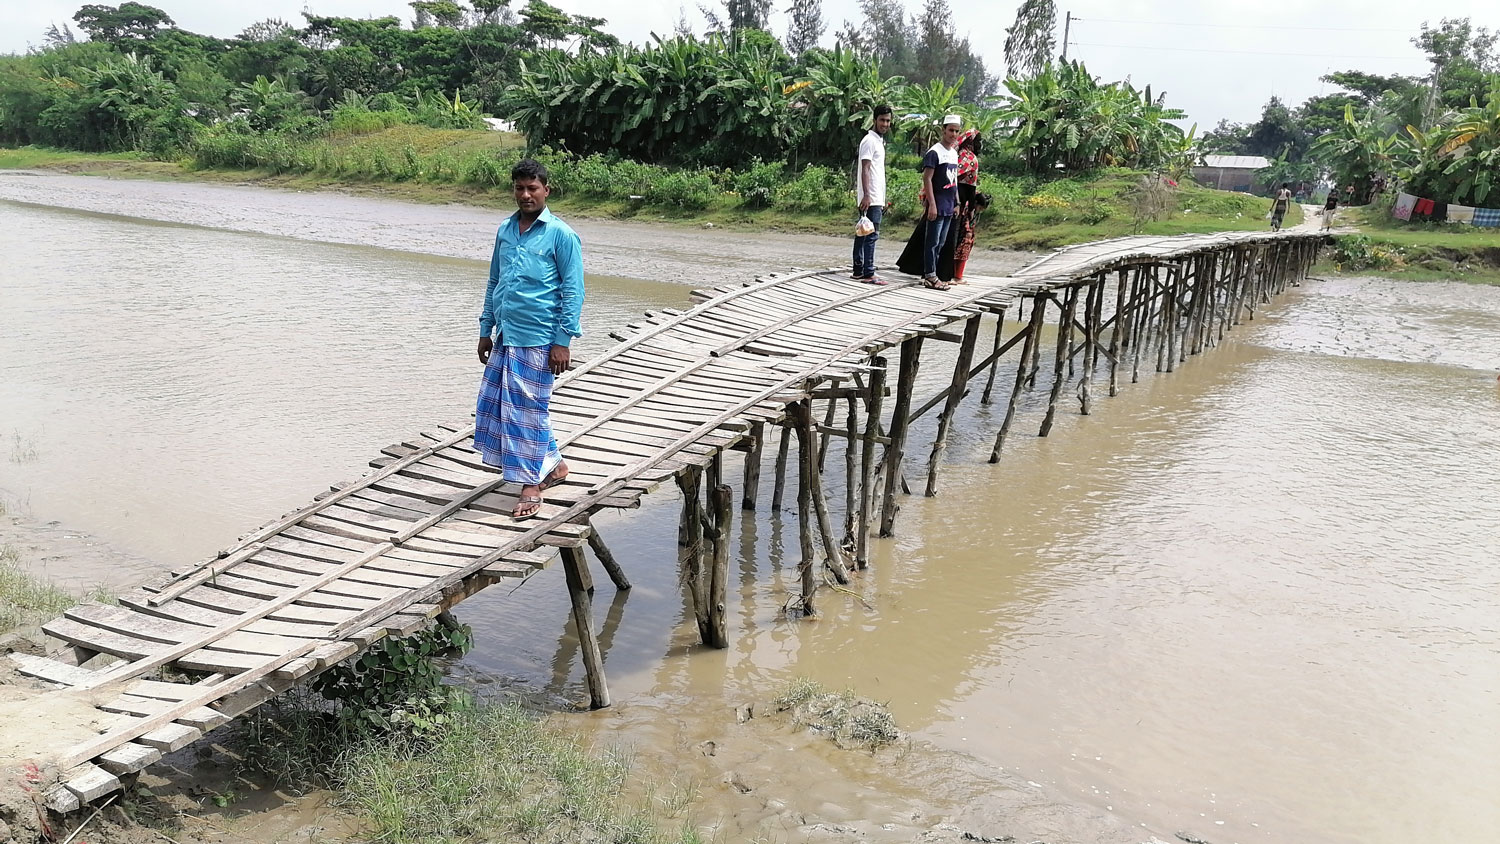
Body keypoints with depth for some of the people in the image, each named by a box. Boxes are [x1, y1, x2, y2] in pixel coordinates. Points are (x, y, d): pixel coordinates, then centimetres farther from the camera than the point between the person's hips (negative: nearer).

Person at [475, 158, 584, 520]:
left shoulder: (561, 235, -7)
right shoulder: (505, 230, 11)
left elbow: (573, 291, -9)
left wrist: (563, 341, -14)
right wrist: (486, 330, 16)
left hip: (538, 340, -7)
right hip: (505, 337, 7)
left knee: (528, 409, -3)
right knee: (494, 403, 10)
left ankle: (531, 485, 10)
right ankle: (554, 464, 25)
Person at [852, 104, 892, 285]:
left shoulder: (879, 141, 20)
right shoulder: (870, 141, -9)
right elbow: (865, 170, -17)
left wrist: (882, 200, 22)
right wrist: (866, 195, -26)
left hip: (876, 198, 10)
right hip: (871, 199, -10)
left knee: (863, 234, 10)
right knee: (871, 235, -11)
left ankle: (858, 271, 13)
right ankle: (868, 274, -11)